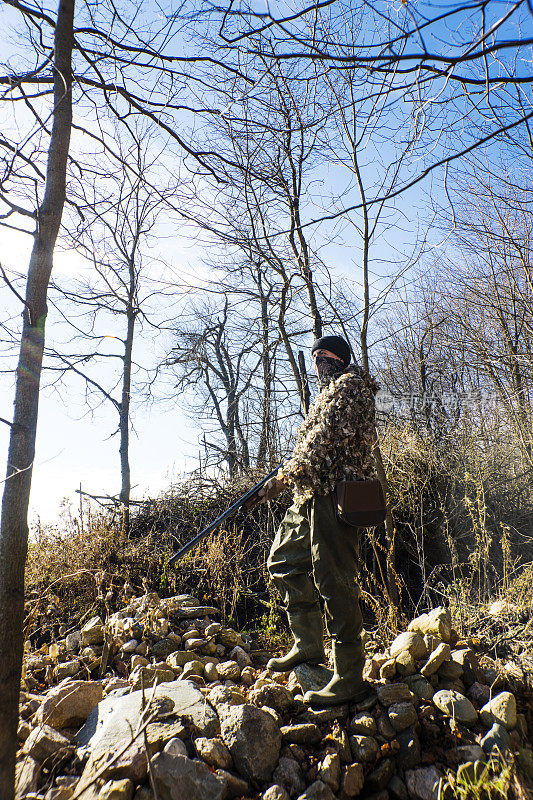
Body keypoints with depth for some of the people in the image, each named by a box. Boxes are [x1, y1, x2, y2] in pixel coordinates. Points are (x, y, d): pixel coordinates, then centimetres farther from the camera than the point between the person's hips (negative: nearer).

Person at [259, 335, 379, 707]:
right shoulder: (332, 390, 25)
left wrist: (285, 476, -15)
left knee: (333, 580, -8)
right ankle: (308, 645, 28)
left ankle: (350, 679, 3)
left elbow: (325, 441, -18)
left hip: (334, 493, -11)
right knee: (284, 561, 16)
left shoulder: (349, 385, -6)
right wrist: (291, 473, 15)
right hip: (312, 494, 11)